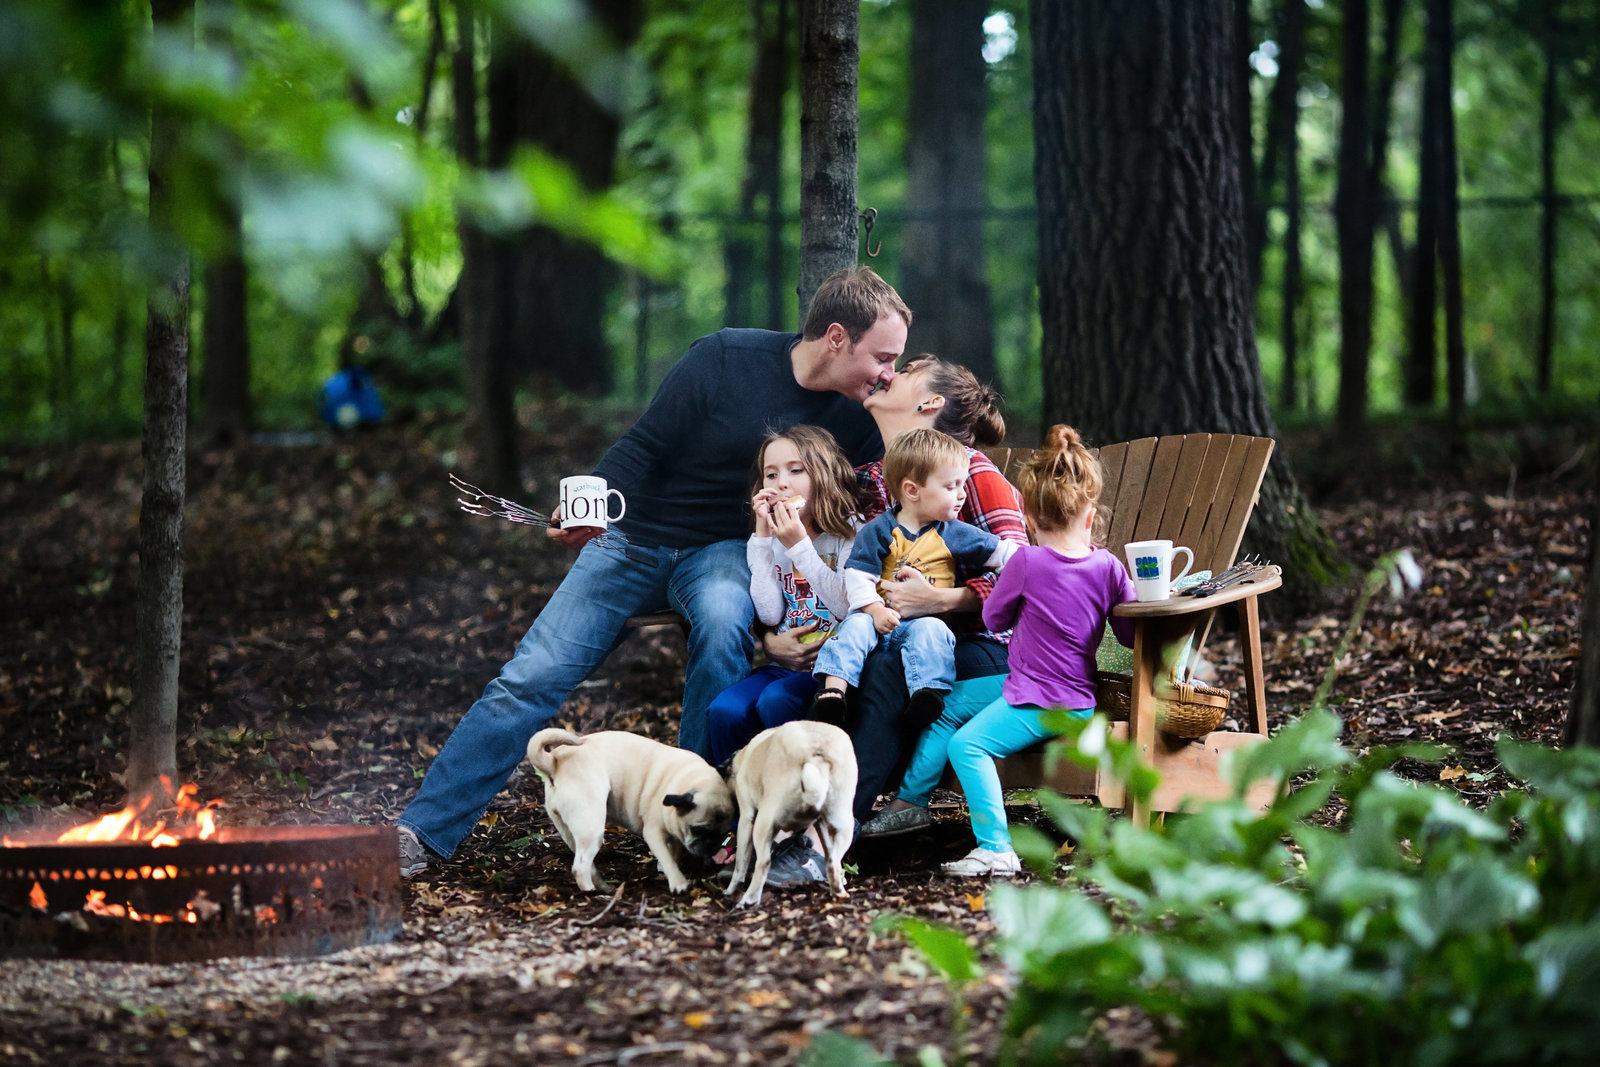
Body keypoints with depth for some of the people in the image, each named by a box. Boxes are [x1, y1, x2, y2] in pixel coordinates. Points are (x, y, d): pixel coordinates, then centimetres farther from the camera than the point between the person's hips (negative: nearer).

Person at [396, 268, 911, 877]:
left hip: (725, 551, 1)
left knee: (723, 623, -36)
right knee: (531, 678, -10)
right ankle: (423, 833, -4)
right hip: (638, 537, -1)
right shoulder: (726, 359, -12)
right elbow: (645, 446, -9)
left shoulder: (855, 415, -3)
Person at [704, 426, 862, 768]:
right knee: (725, 710, -22)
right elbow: (770, 615, -4)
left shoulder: (849, 532, -2)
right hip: (783, 663, 5)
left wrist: (799, 546, -16)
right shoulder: (769, 542, 11)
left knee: (776, 700, -31)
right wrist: (763, 537, -6)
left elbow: (848, 607, -15)